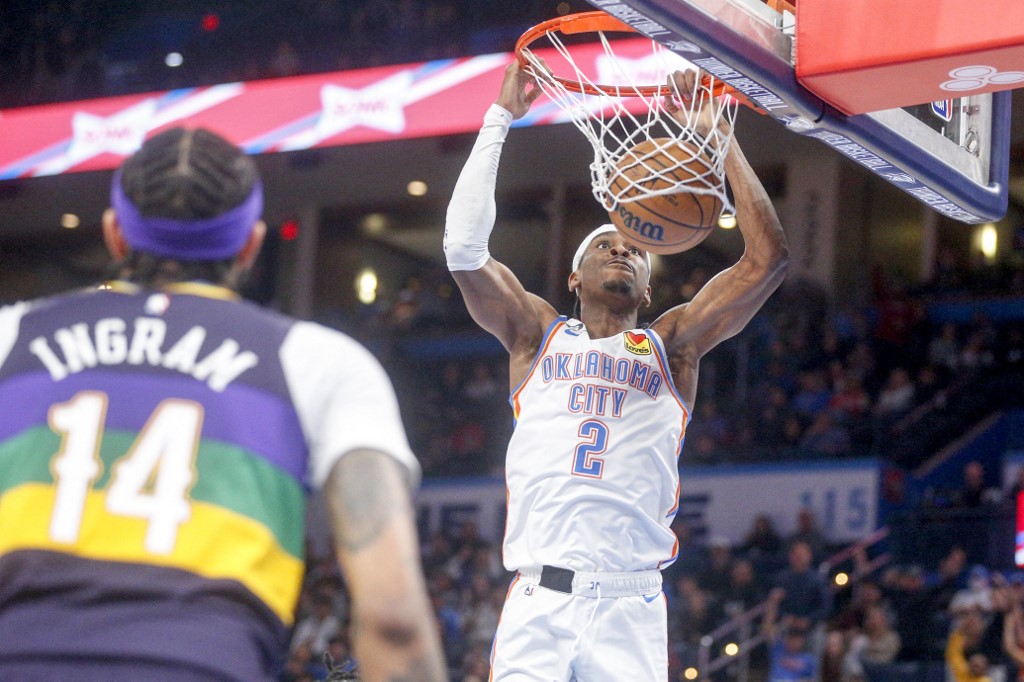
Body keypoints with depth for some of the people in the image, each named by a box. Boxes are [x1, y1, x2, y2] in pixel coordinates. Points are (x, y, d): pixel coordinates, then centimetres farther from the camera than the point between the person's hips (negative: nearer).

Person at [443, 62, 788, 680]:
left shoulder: (671, 346, 16)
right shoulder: (538, 335, 17)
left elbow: (767, 260, 7)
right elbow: (464, 248, 4)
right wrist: (500, 120, 8)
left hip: (630, 606, 1)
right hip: (538, 601, 0)